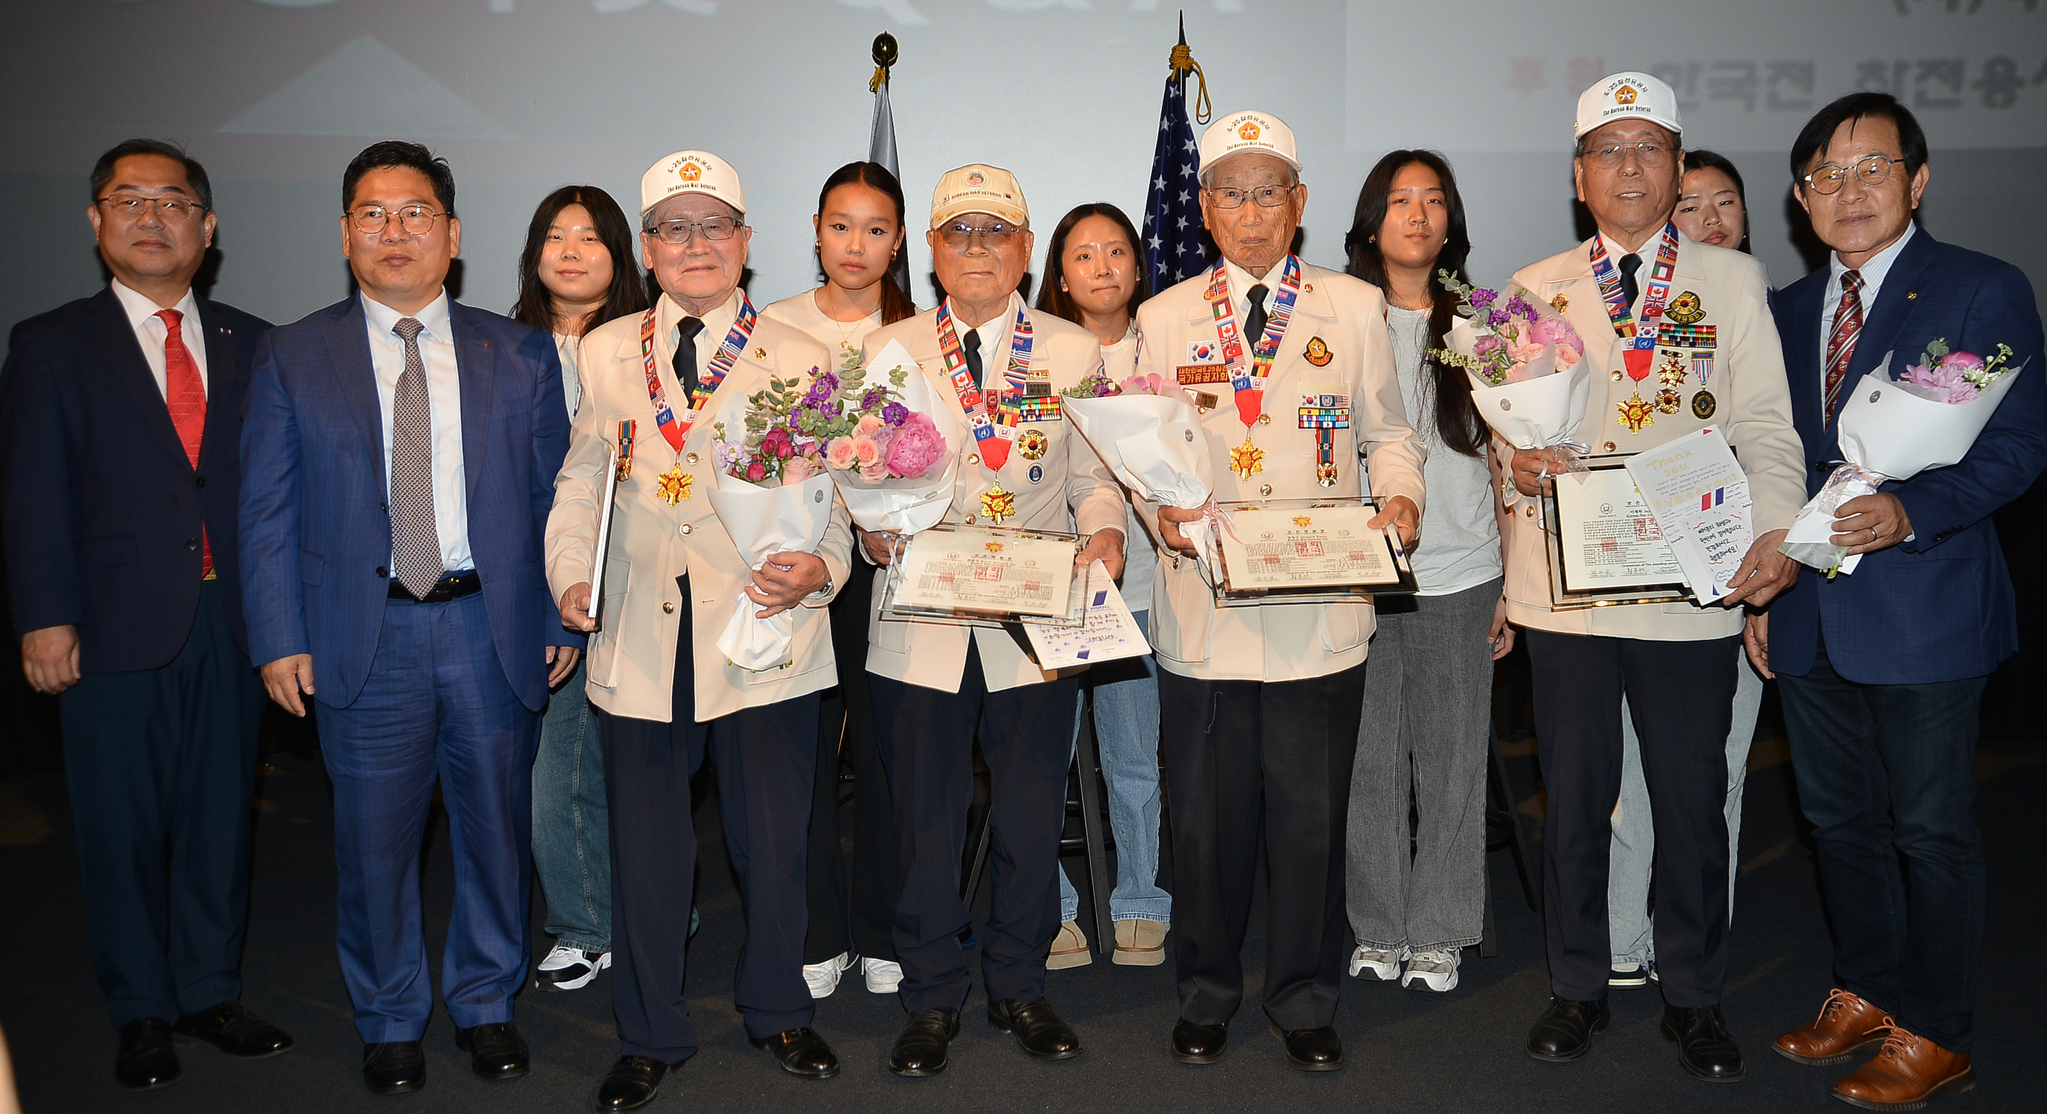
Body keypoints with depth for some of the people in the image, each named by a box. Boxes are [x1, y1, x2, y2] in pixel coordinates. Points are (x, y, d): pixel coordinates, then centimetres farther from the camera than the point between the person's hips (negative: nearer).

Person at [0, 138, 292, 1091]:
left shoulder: (250, 346, 10)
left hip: (230, 623, 2)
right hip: (116, 625, -2)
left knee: (220, 814, 10)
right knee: (124, 826, 7)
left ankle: (210, 992, 25)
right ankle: (141, 1012, 21)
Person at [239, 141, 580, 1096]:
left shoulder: (518, 354, 5)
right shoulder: (291, 357, 4)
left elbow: (553, 496, 5)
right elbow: (267, 511, 2)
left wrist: (562, 620, -1)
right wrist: (280, 640, -5)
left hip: (494, 630, 1)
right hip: (364, 634, 0)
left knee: (496, 831, 11)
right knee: (375, 843, 9)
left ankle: (486, 1003, 32)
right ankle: (390, 1022, 30)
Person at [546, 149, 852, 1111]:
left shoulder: (796, 359, 6)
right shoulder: (605, 353, 11)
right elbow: (579, 480, 15)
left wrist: (817, 570, -15)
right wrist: (571, 575, 1)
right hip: (639, 641, 1)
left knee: (772, 840, 8)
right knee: (645, 845, 9)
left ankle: (777, 1012, 32)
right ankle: (650, 1034, 29)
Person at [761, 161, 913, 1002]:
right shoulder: (772, 326, 10)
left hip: (890, 556, 0)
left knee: (885, 745, 2)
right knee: (805, 746, 2)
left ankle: (880, 931, 18)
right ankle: (818, 936, 17)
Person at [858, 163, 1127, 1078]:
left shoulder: (1074, 351, 10)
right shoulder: (886, 350, 9)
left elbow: (1094, 475, 8)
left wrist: (1104, 530, -13)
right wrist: (872, 528, -13)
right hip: (919, 619, 0)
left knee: (1032, 815, 8)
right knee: (925, 814, 6)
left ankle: (1019, 986, 27)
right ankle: (932, 996, 23)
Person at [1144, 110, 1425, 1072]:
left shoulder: (1356, 307, 9)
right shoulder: (1164, 318, 9)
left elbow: (1388, 431, 11)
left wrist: (1398, 497, -8)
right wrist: (1159, 506, -10)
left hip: (1321, 606, 0)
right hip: (1202, 604, 1)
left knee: (1311, 812, 5)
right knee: (1205, 811, 8)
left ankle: (1305, 1001, 24)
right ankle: (1206, 993, 28)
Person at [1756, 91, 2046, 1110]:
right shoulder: (1789, 308, 12)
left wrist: (1911, 512, -26)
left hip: (1925, 612, -6)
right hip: (1810, 616, 6)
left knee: (1931, 829, 4)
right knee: (1839, 819, 16)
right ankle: (1867, 993, 34)